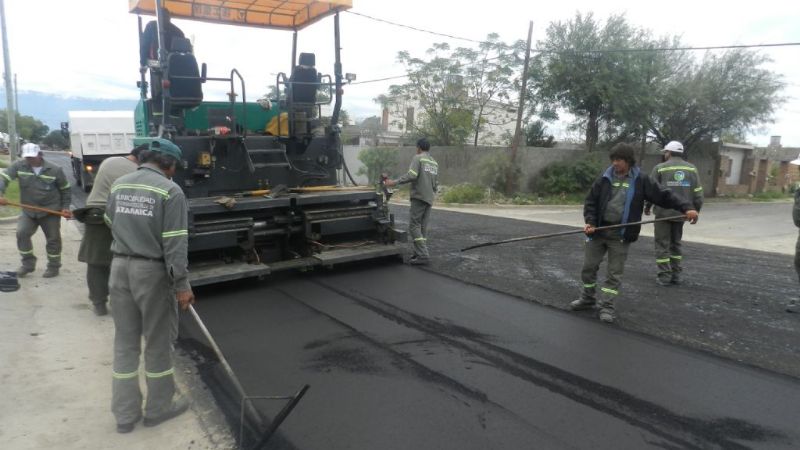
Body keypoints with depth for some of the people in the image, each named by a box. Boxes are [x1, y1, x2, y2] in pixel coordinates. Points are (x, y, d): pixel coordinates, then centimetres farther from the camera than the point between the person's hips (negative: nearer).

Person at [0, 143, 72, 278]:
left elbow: (65, 189, 2)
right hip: (28, 210, 2)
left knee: (53, 238, 4)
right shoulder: (19, 166, -6)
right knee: (21, 233, -11)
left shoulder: (55, 170, -9)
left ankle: (53, 266, 20)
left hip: (51, 210, -2)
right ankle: (28, 264, 8)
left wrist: (65, 207, -3)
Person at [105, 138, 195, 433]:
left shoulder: (119, 185, 6)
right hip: (152, 271, -6)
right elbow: (175, 244, -17)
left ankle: (125, 414, 23)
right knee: (158, 341, 10)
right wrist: (182, 284, -13)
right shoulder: (170, 191, -14)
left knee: (125, 342, 14)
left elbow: (112, 224, 18)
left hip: (120, 267, 6)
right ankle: (159, 407, 24)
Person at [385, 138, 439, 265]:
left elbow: (411, 175, -18)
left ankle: (422, 255, -14)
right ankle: (420, 253, 8)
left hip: (419, 197, -7)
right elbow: (436, 184, 17)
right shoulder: (435, 163, 18)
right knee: (423, 227, 10)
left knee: (414, 225, -7)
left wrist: (395, 182, -15)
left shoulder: (418, 158, -3)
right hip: (429, 199, 7)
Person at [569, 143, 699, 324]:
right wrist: (590, 221, -10)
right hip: (598, 231, 2)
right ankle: (588, 299, 27)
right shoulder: (604, 179, 1)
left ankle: (607, 306, 14)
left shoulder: (640, 181, -2)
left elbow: (664, 196, -4)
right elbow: (590, 201, 4)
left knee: (614, 272, 3)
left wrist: (686, 208, -17)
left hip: (621, 234, -2)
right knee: (589, 267, 9)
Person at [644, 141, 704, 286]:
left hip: (664, 212, -4)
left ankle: (664, 276, 2)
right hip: (681, 213, 4)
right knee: (676, 243, 17)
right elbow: (698, 193, 3)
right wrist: (695, 211, 12)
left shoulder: (660, 168, -5)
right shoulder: (691, 168, 5)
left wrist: (647, 207, 11)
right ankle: (676, 275, 19)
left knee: (662, 244, 4)